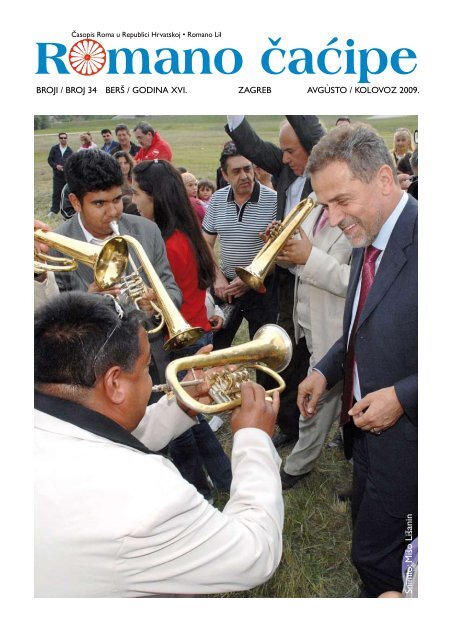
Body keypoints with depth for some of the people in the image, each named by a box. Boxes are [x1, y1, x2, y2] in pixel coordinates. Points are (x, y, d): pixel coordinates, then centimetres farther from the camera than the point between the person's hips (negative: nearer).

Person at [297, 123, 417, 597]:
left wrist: (403, 396, -23)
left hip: (404, 434, -8)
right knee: (369, 536, 25)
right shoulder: (368, 241, 3)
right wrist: (326, 371, 3)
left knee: (374, 555, 6)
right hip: (366, 423, 8)